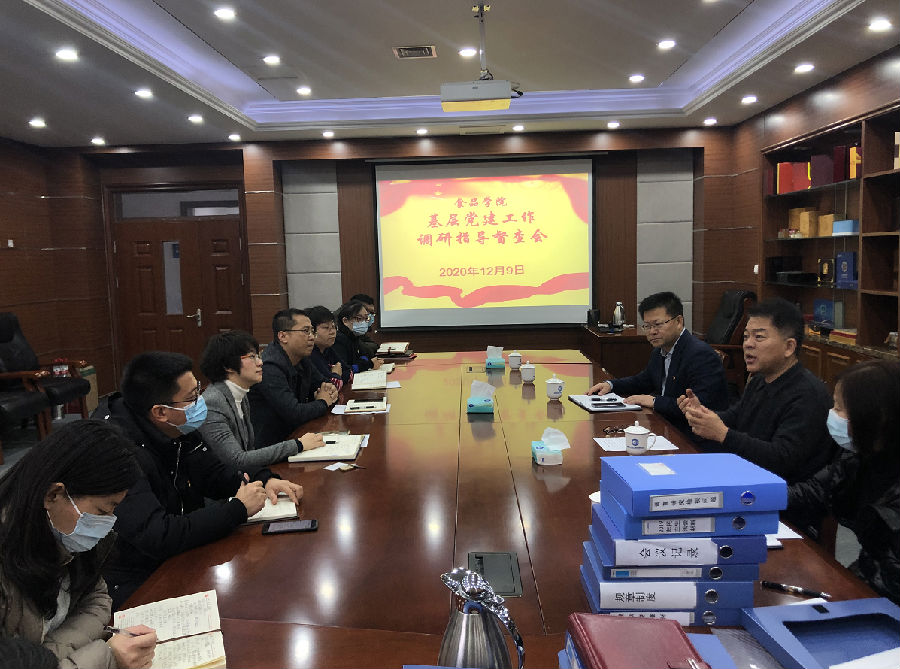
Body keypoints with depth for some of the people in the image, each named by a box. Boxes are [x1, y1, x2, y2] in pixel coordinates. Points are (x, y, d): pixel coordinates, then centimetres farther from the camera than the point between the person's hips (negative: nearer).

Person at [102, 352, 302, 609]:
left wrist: (264, 480, -6)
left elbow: (213, 473, 13)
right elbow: (156, 538, -33)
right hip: (134, 585, -8)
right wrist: (237, 508, -25)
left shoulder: (180, 431, -1)